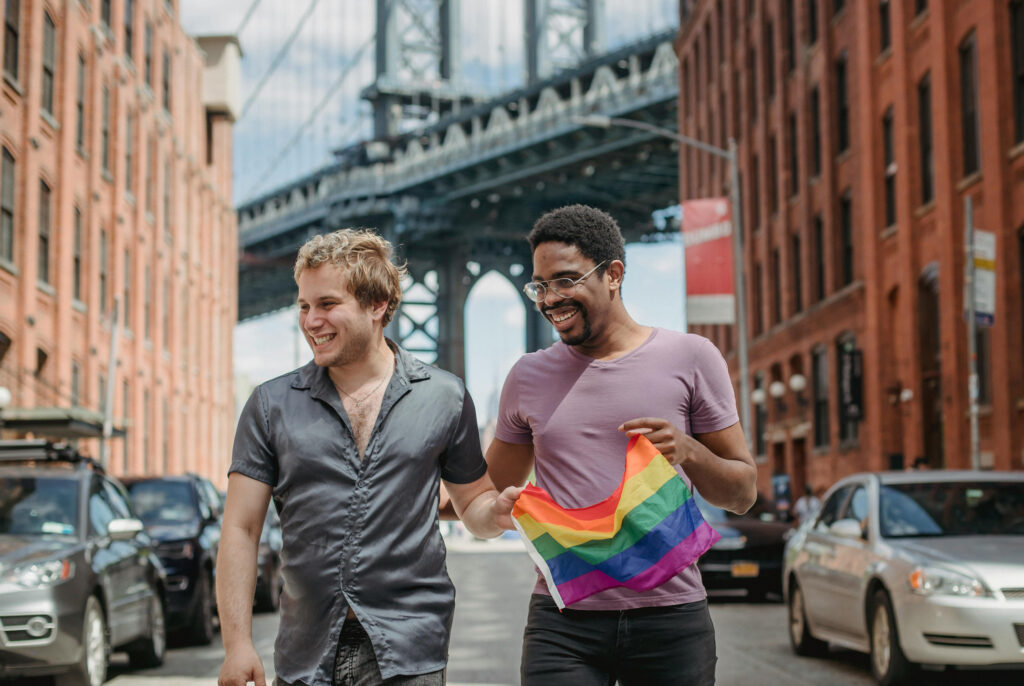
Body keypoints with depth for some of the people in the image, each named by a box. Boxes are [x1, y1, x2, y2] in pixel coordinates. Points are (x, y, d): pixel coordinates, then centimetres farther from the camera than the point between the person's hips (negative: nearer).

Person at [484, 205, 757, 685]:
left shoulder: (689, 358, 2)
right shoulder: (529, 376, 10)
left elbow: (743, 493, 5)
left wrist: (689, 451, -14)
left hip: (669, 616, -1)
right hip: (562, 622, 1)